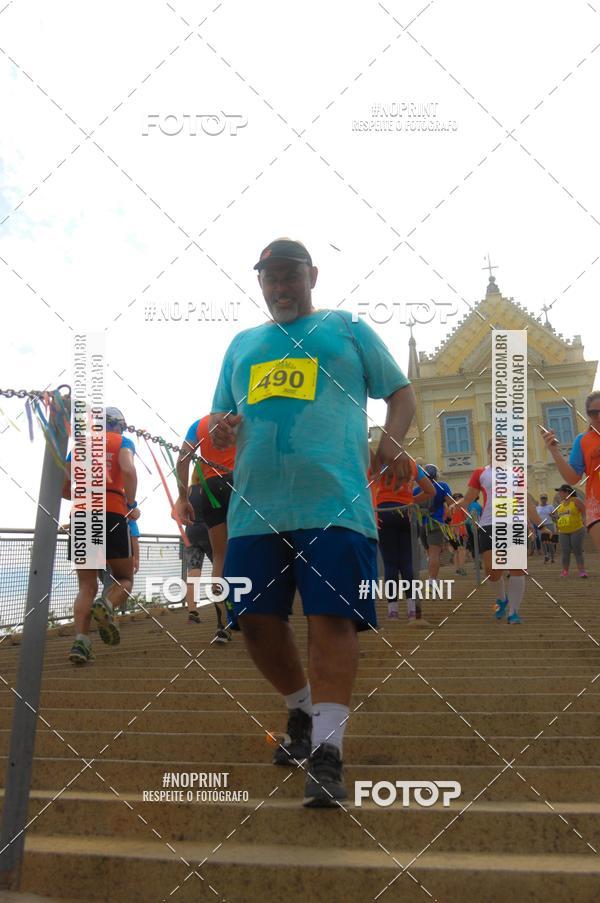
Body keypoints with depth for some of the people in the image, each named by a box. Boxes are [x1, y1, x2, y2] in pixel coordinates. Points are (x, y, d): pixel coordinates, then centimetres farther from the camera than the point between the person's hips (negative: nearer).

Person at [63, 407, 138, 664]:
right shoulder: (122, 442, 11)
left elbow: (63, 489, 19)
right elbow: (128, 470, -11)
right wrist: (131, 503, 0)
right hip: (112, 513, -3)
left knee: (87, 586, 7)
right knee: (124, 579, 11)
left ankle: (80, 641, -13)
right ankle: (107, 605, -22)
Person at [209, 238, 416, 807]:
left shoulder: (348, 329, 14)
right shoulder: (241, 345, 24)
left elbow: (401, 392, 12)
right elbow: (221, 417, 27)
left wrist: (392, 440, -9)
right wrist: (221, 429, 2)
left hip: (333, 503, -4)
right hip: (255, 505, 5)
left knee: (331, 619, -12)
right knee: (256, 620, 2)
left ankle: (327, 750, -10)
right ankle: (301, 711, 27)